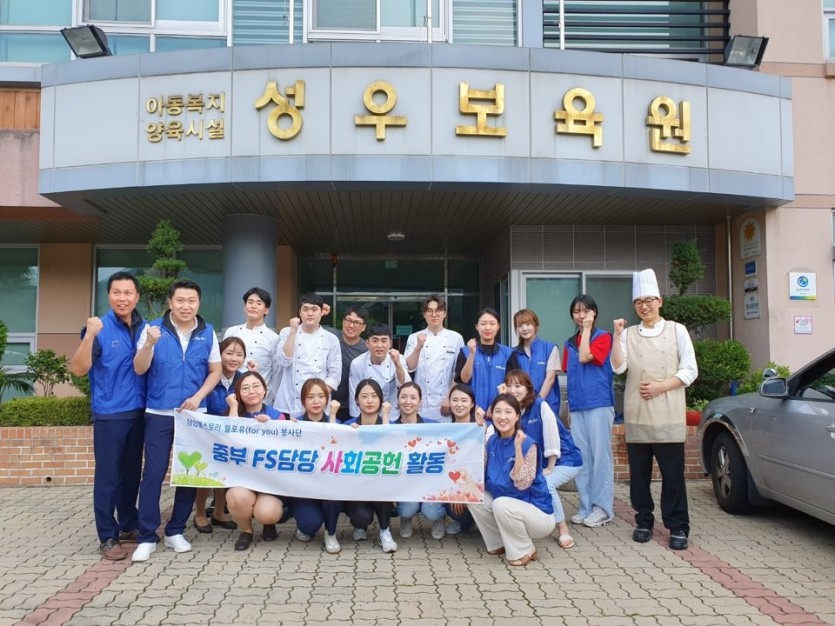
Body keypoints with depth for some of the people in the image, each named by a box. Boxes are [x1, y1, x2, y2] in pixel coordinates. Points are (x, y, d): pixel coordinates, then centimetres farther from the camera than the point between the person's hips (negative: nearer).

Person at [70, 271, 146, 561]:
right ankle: (108, 537, 11)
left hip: (138, 412, 5)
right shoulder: (99, 328, -9)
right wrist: (89, 335, -30)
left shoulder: (145, 328, 5)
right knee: (108, 476, 1)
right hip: (109, 414, -5)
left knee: (132, 473, 15)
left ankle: (128, 526, 30)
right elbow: (78, 369, -17)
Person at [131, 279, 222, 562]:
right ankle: (147, 536, 8)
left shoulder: (208, 333, 3)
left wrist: (198, 397, -8)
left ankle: (175, 530, 21)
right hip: (159, 413, -2)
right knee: (153, 473, -2)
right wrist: (150, 344, -25)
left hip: (194, 413, 2)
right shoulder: (153, 329, -3)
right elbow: (139, 369, -7)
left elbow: (215, 371, 8)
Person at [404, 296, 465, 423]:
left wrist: (449, 398, -4)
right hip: (421, 404, 1)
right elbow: (409, 368, -4)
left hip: (445, 404, 0)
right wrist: (418, 347, -17)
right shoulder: (414, 338, 5)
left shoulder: (456, 338, 2)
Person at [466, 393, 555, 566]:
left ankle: (525, 551, -7)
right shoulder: (493, 440, 0)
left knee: (501, 504, -32)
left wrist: (518, 447, -32)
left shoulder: (528, 444, -20)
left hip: (538, 514, -7)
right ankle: (499, 543, 9)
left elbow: (522, 484, -26)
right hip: (509, 509, 7)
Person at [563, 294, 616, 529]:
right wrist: (570, 402, 13)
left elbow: (585, 357, -16)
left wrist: (587, 329, -7)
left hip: (599, 404, -5)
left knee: (600, 455, -2)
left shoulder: (603, 337, 0)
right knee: (581, 457, 6)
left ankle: (603, 507, 5)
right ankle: (586, 506, 14)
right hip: (576, 406, 5)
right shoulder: (570, 343, 16)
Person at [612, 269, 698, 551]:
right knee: (639, 472, 6)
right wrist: (617, 335, -9)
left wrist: (659, 387, -9)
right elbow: (618, 367, -3)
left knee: (673, 473, -2)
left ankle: (678, 526, 9)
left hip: (668, 415, -2)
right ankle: (644, 521, 20)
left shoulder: (677, 330, 5)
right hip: (637, 415, 2)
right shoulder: (629, 334, 10)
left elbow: (690, 371, 1)